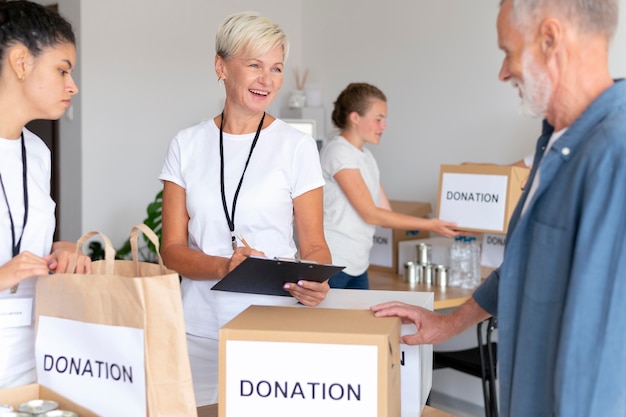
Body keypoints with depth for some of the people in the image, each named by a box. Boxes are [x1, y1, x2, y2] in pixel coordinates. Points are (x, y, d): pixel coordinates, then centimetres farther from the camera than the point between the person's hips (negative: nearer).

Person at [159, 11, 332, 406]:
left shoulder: (297, 146, -2)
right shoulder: (188, 144, 4)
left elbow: (314, 246, 1)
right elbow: (173, 248, 2)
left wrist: (314, 282, -22)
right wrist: (225, 266, -18)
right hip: (201, 328, 2)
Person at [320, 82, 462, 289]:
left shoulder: (366, 156, 14)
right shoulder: (338, 152, -12)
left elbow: (386, 213, 11)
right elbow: (370, 214, -14)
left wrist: (438, 225, 4)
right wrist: (429, 225, -12)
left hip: (357, 266, 8)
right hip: (332, 265, -8)